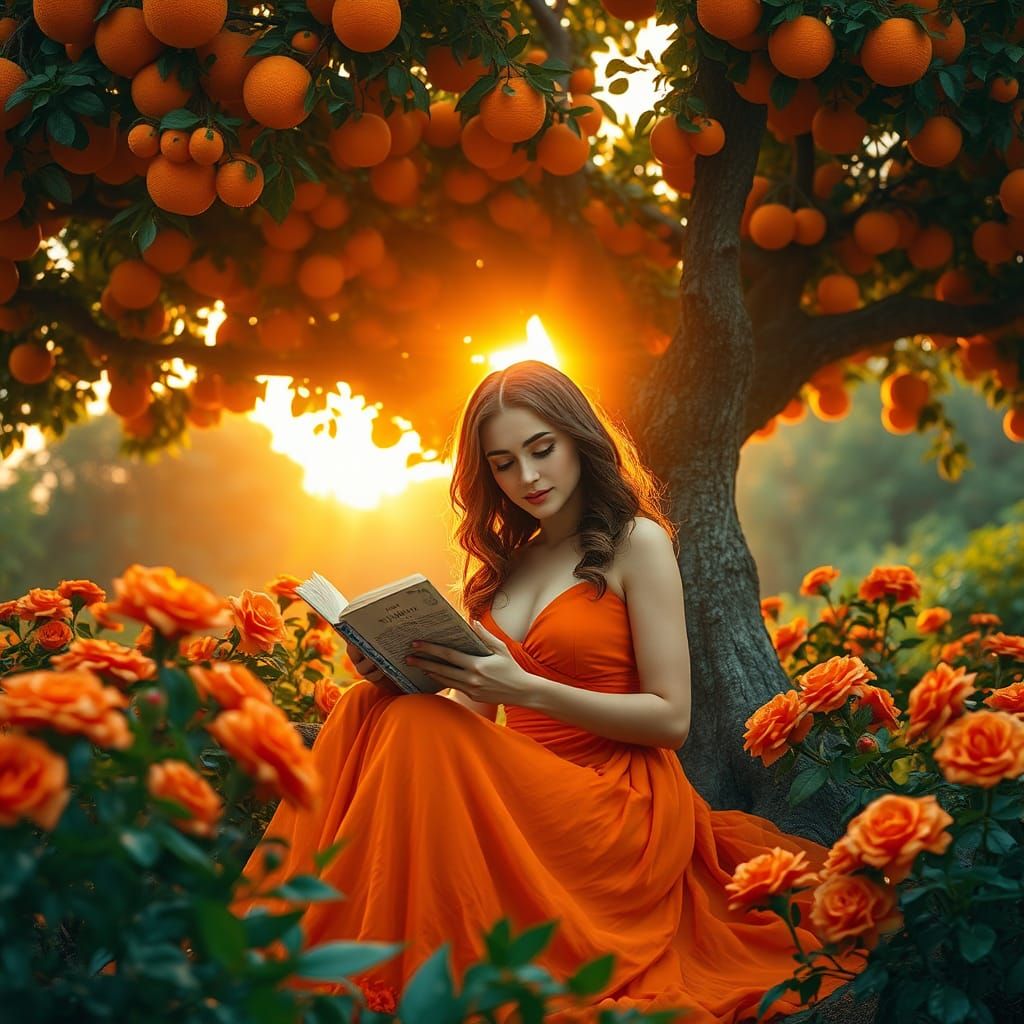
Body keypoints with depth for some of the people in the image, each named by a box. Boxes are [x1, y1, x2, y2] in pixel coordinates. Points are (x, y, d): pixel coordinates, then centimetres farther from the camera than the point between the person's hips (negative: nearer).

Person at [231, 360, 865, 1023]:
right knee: (372, 710, -20)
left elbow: (671, 720, -7)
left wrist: (526, 689, -18)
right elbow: (473, 709, 16)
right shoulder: (506, 562, 17)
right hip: (525, 787, 6)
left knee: (417, 734, -29)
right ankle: (297, 938, -20)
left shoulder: (637, 541, 0)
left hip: (619, 801, -5)